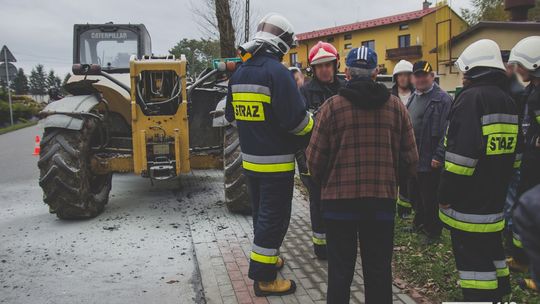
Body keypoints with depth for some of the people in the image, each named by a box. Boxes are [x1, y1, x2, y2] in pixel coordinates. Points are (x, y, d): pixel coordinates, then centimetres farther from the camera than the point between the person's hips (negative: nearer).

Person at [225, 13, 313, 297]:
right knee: (274, 218, 1)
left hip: (249, 159, 8)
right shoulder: (277, 72, -17)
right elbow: (295, 119, -21)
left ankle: (266, 259, 36)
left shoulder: (239, 73, 7)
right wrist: (311, 125, -1)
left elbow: (231, 115, 17)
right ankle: (264, 278, 8)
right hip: (276, 162, -8)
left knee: (261, 212, 22)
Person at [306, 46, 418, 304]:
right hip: (383, 198, 2)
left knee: (340, 270, 11)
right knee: (379, 270, 15)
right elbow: (410, 158, 3)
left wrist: (324, 182, 14)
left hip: (339, 198, -2)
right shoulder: (396, 106, 0)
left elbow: (315, 158, -6)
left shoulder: (332, 106, -8)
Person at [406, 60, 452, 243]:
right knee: (415, 194, 20)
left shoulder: (442, 99, -13)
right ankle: (419, 223, 37)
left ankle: (433, 232, 17)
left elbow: (446, 132, -19)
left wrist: (439, 156, -21)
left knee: (430, 198, 3)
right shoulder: (413, 97, 14)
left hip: (430, 160, -8)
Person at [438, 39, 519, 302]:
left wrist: (446, 196, -16)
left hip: (468, 205, -9)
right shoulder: (508, 103, 12)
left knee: (473, 263, -2)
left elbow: (461, 155, -23)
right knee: (493, 256, 22)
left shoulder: (471, 98, -16)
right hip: (496, 201, 9)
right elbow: (514, 155, 19)